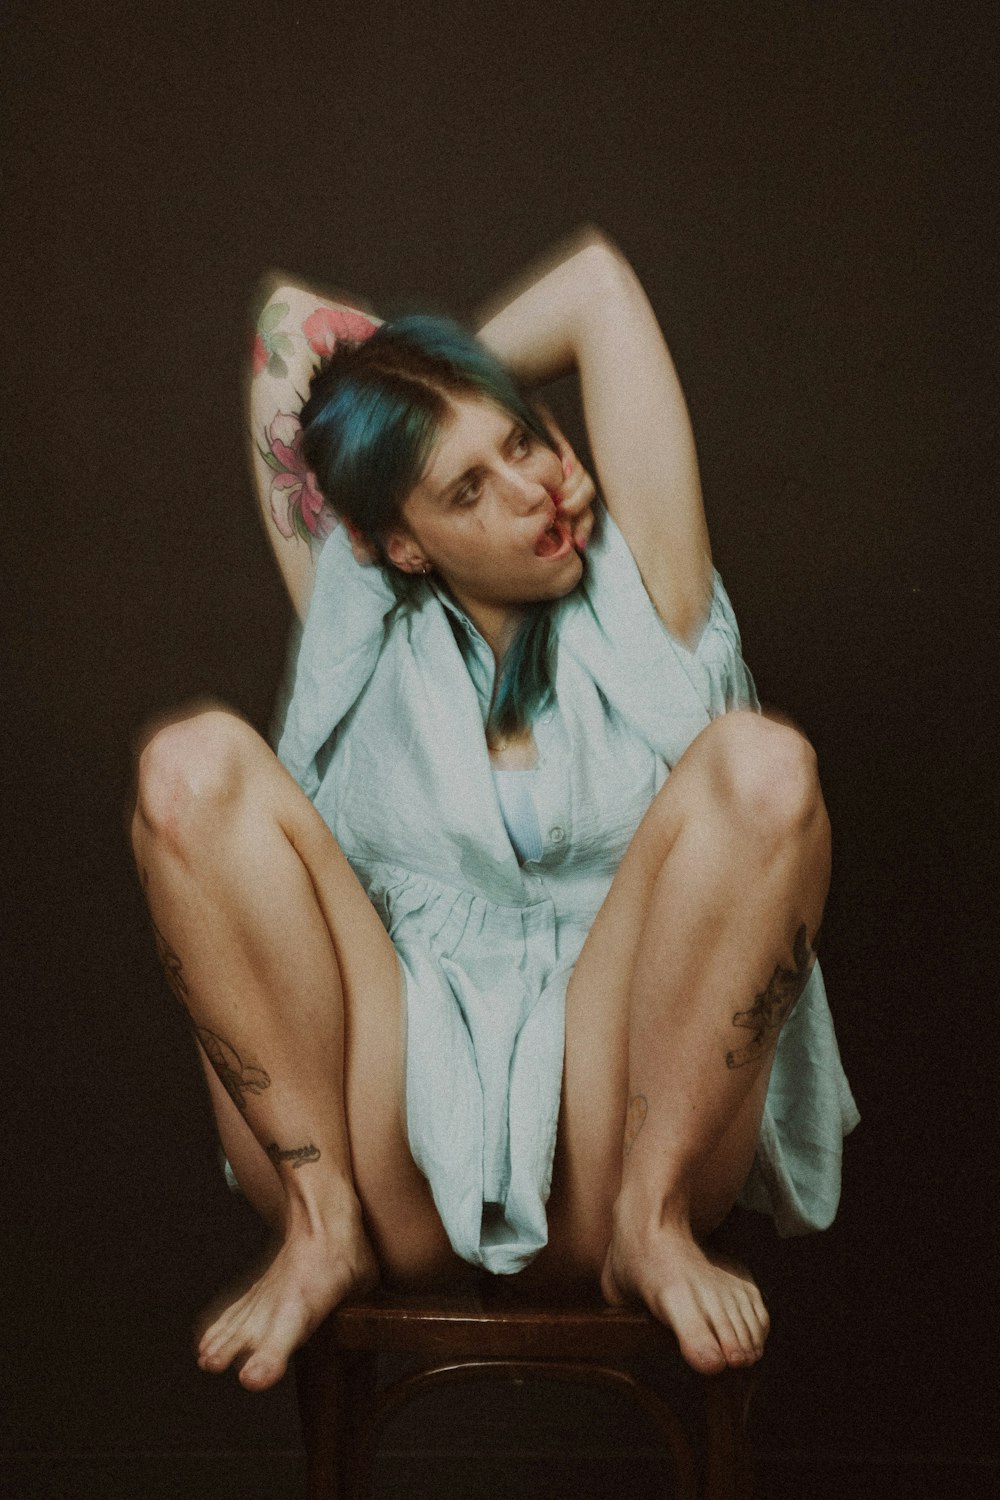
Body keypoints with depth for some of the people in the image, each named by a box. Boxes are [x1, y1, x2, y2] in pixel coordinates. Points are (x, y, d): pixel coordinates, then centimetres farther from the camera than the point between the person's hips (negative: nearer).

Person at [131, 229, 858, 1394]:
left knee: (763, 765, -23)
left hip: (622, 1125, -1)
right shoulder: (361, 633, 14)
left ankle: (656, 1221, -15)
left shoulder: (641, 596, 11)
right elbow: (290, 319, 19)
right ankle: (324, 1222, -14)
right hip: (393, 1156, 1)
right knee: (195, 764, -17)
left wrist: (446, 385, 21)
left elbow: (599, 278, 12)